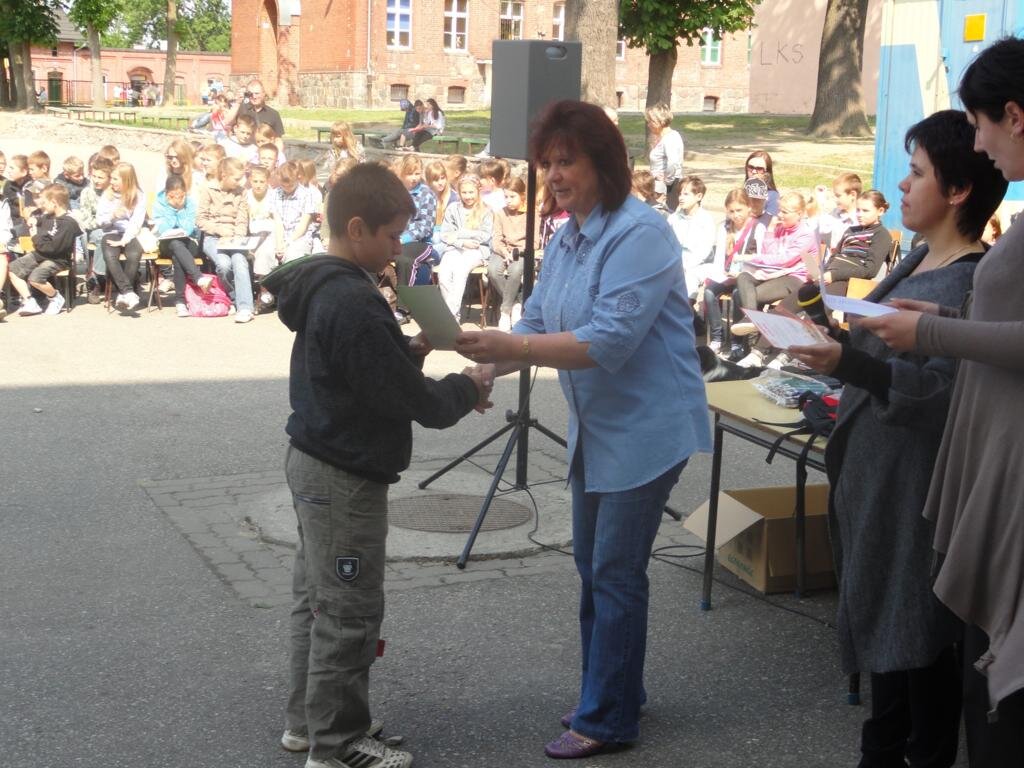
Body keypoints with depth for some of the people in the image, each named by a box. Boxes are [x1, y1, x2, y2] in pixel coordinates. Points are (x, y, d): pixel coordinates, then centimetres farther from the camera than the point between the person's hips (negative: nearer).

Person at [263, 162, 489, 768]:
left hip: (315, 463, 10)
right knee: (351, 611, 0)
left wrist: (409, 350, 1)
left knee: (318, 598, 19)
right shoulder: (353, 303, -24)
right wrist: (464, 390, -6)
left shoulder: (319, 287, 7)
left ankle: (308, 719, 31)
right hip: (346, 478, -10)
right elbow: (405, 398, -22)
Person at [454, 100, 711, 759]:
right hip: (596, 428, 9)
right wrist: (488, 367, -11)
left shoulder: (640, 234, -20)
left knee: (615, 574, -1)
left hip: (645, 428, -9)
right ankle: (612, 694, 34)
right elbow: (537, 327, 7)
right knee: (593, 564, 18)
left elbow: (610, 340, -29)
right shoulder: (565, 240, 7)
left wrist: (513, 346, -33)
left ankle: (607, 720, 12)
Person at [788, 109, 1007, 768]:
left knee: (915, 638, 2)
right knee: (879, 618, 19)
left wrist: (846, 363, -34)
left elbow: (941, 392, -26)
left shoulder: (973, 281, -18)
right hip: (870, 472, 9)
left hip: (914, 485, -9)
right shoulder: (917, 262, 10)